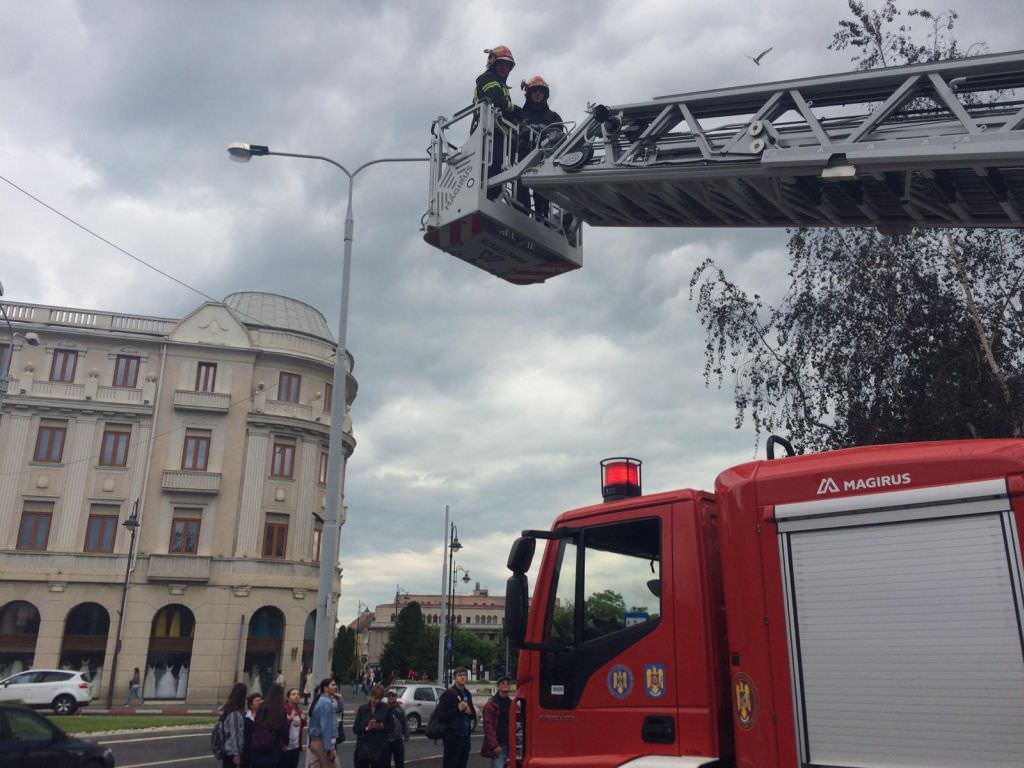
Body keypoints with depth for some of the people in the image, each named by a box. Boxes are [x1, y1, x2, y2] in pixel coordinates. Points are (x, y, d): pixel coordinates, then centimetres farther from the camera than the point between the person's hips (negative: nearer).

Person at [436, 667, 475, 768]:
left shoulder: (467, 694, 15)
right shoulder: (449, 694, -6)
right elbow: (440, 715, -13)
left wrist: (470, 712, 2)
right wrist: (457, 709, -19)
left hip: (465, 736, 7)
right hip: (453, 737, -7)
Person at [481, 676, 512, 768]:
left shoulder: (511, 703, 15)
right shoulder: (491, 704, -6)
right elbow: (488, 726, -11)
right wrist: (494, 745, -17)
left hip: (509, 744, 6)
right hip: (498, 745, -6)